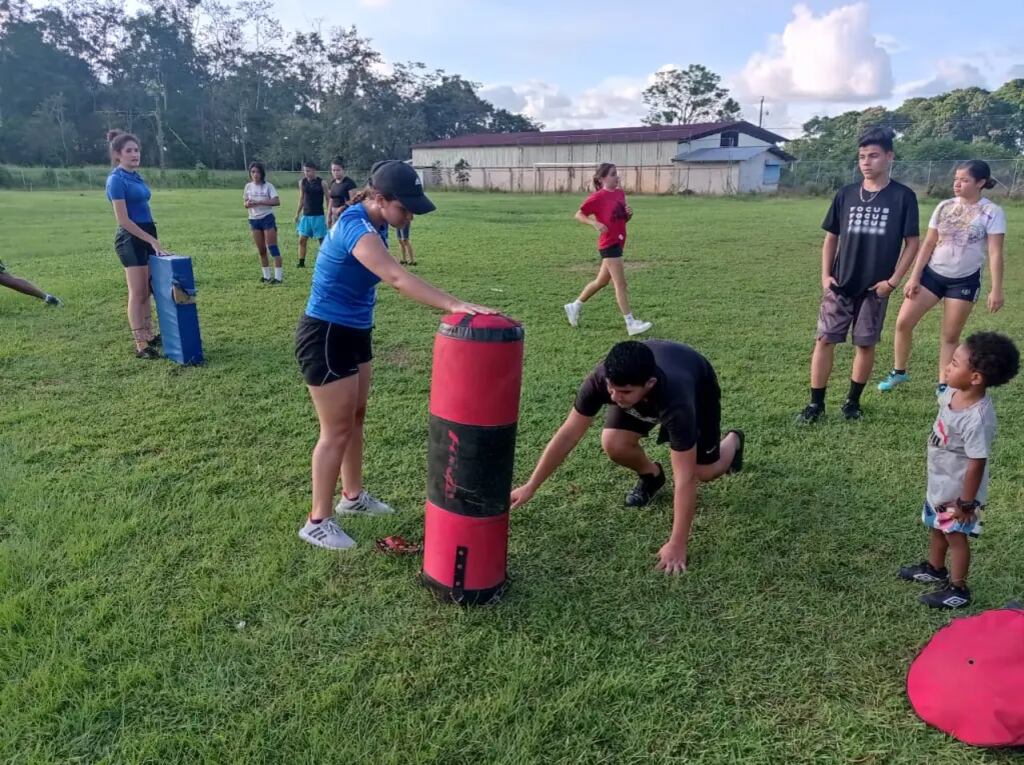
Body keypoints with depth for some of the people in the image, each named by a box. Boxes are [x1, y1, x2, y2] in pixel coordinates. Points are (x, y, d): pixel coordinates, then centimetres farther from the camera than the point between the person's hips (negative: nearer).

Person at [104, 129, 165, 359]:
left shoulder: (136, 176, 13)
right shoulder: (116, 179, -12)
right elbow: (123, 220, -17)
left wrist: (153, 239, 18)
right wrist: (152, 240, -17)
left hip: (147, 235, 8)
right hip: (131, 238, -8)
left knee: (147, 291, 13)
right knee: (137, 292, -6)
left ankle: (149, 335, 23)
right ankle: (140, 345, -2)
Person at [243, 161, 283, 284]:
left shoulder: (268, 186, -7)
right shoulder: (248, 186, 7)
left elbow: (277, 201, -17)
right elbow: (245, 202, 11)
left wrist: (259, 202, -23)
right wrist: (248, 204, -14)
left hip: (267, 218, -5)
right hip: (254, 220, 5)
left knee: (272, 247, -8)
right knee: (261, 250, 9)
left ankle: (278, 276, -8)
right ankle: (266, 276, 18)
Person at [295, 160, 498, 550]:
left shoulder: (374, 222, 2)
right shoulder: (357, 228, -28)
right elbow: (398, 278, -43)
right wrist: (455, 305, -51)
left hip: (354, 332, 10)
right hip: (325, 338, -10)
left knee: (356, 417, 20)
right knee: (337, 431, 0)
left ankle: (353, 496, 38)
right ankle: (318, 521, 15)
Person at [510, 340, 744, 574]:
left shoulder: (676, 401, -48)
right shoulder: (602, 378, -39)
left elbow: (685, 477, -44)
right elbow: (568, 434, -29)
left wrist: (677, 545, -42)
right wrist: (530, 487, -28)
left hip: (696, 385, -2)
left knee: (704, 471, -4)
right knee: (614, 444, -21)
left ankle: (733, 442, 32)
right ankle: (651, 476, 13)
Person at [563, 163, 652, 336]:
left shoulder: (620, 193, 10)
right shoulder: (598, 197, -11)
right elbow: (579, 215, -8)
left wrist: (629, 213, -2)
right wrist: (595, 223, -23)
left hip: (618, 242, 8)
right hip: (608, 243, -8)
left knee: (602, 281, 17)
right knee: (621, 284, -8)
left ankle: (575, 306, 31)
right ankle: (631, 324, -6)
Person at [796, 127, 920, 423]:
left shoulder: (903, 197, -4)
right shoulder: (845, 194, 3)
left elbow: (912, 243, -1)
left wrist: (893, 280, -9)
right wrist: (826, 275, 1)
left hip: (875, 288, -2)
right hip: (840, 285, 2)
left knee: (866, 344, 7)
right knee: (824, 340, -1)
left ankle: (853, 401, 22)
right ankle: (816, 403, 7)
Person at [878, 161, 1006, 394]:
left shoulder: (992, 213, -8)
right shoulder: (944, 207, 2)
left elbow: (995, 253, -10)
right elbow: (928, 244, 5)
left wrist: (996, 290, -14)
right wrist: (914, 277, 1)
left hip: (964, 280, -3)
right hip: (932, 274, 3)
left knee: (951, 335, 5)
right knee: (903, 322, -2)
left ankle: (944, 384, 19)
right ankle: (899, 372, 17)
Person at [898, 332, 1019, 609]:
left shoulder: (978, 420, -36)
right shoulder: (953, 392, -11)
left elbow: (976, 464, -29)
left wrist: (966, 503, -19)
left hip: (959, 488, -8)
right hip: (939, 481, 8)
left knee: (955, 534, 10)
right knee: (936, 527, 26)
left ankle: (958, 589, 30)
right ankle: (935, 569, 49)